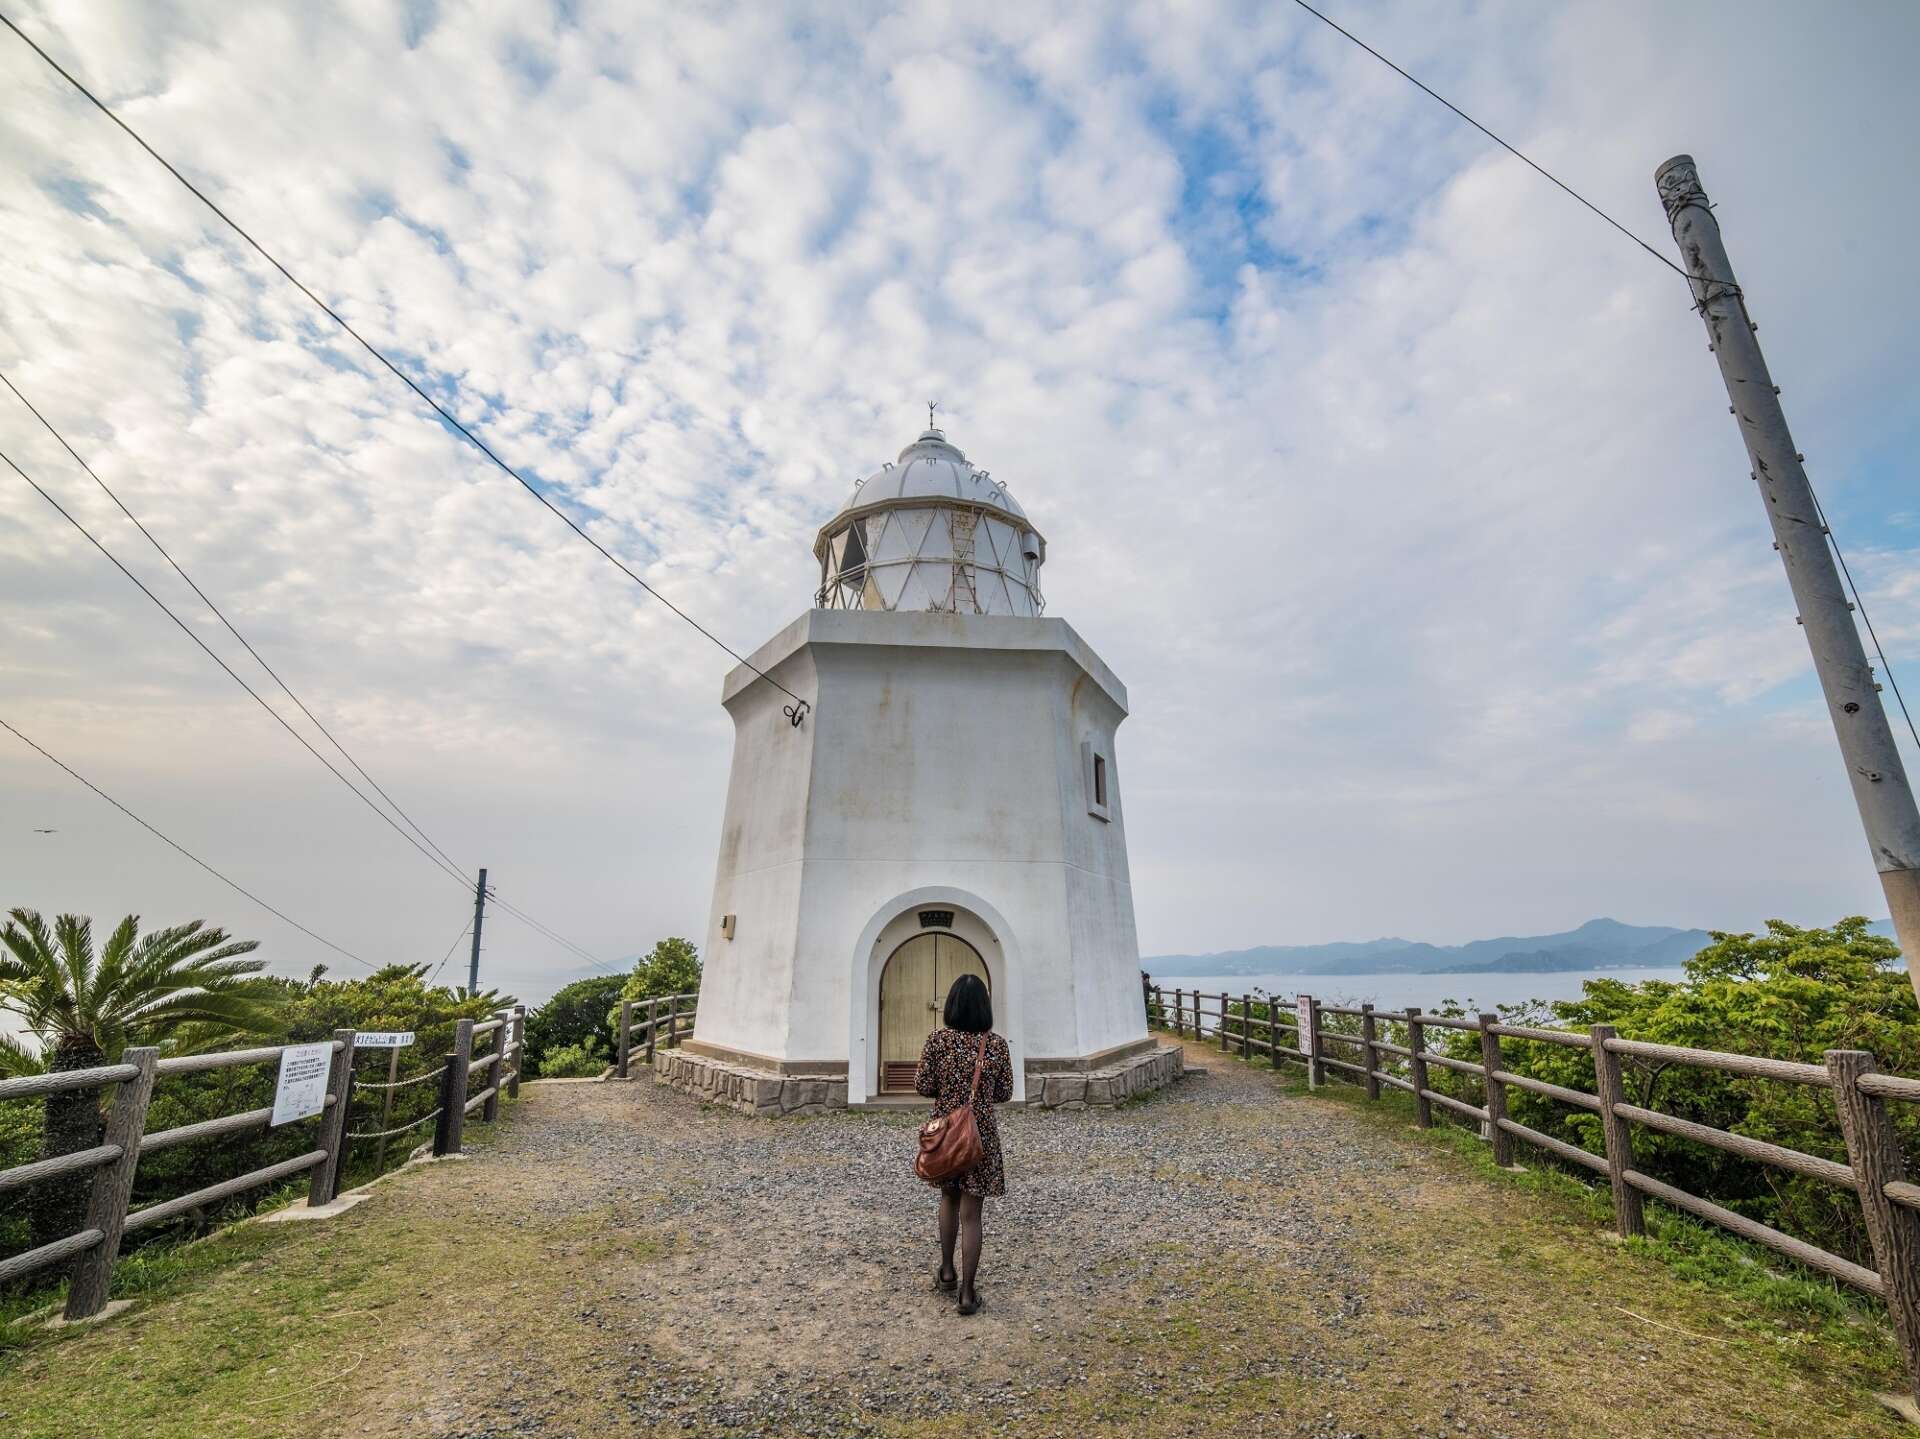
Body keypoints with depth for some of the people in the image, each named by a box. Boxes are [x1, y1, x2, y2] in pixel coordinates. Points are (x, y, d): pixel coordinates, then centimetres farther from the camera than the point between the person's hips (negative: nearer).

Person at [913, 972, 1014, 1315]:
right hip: (981, 1135, -1)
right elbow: (1005, 1093, -2)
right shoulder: (997, 1044, -10)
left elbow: (921, 1086, -8)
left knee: (949, 1197, 26)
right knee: (970, 1213, 9)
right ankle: (967, 1293, 15)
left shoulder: (937, 1040, -12)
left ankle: (947, 1271, 35)